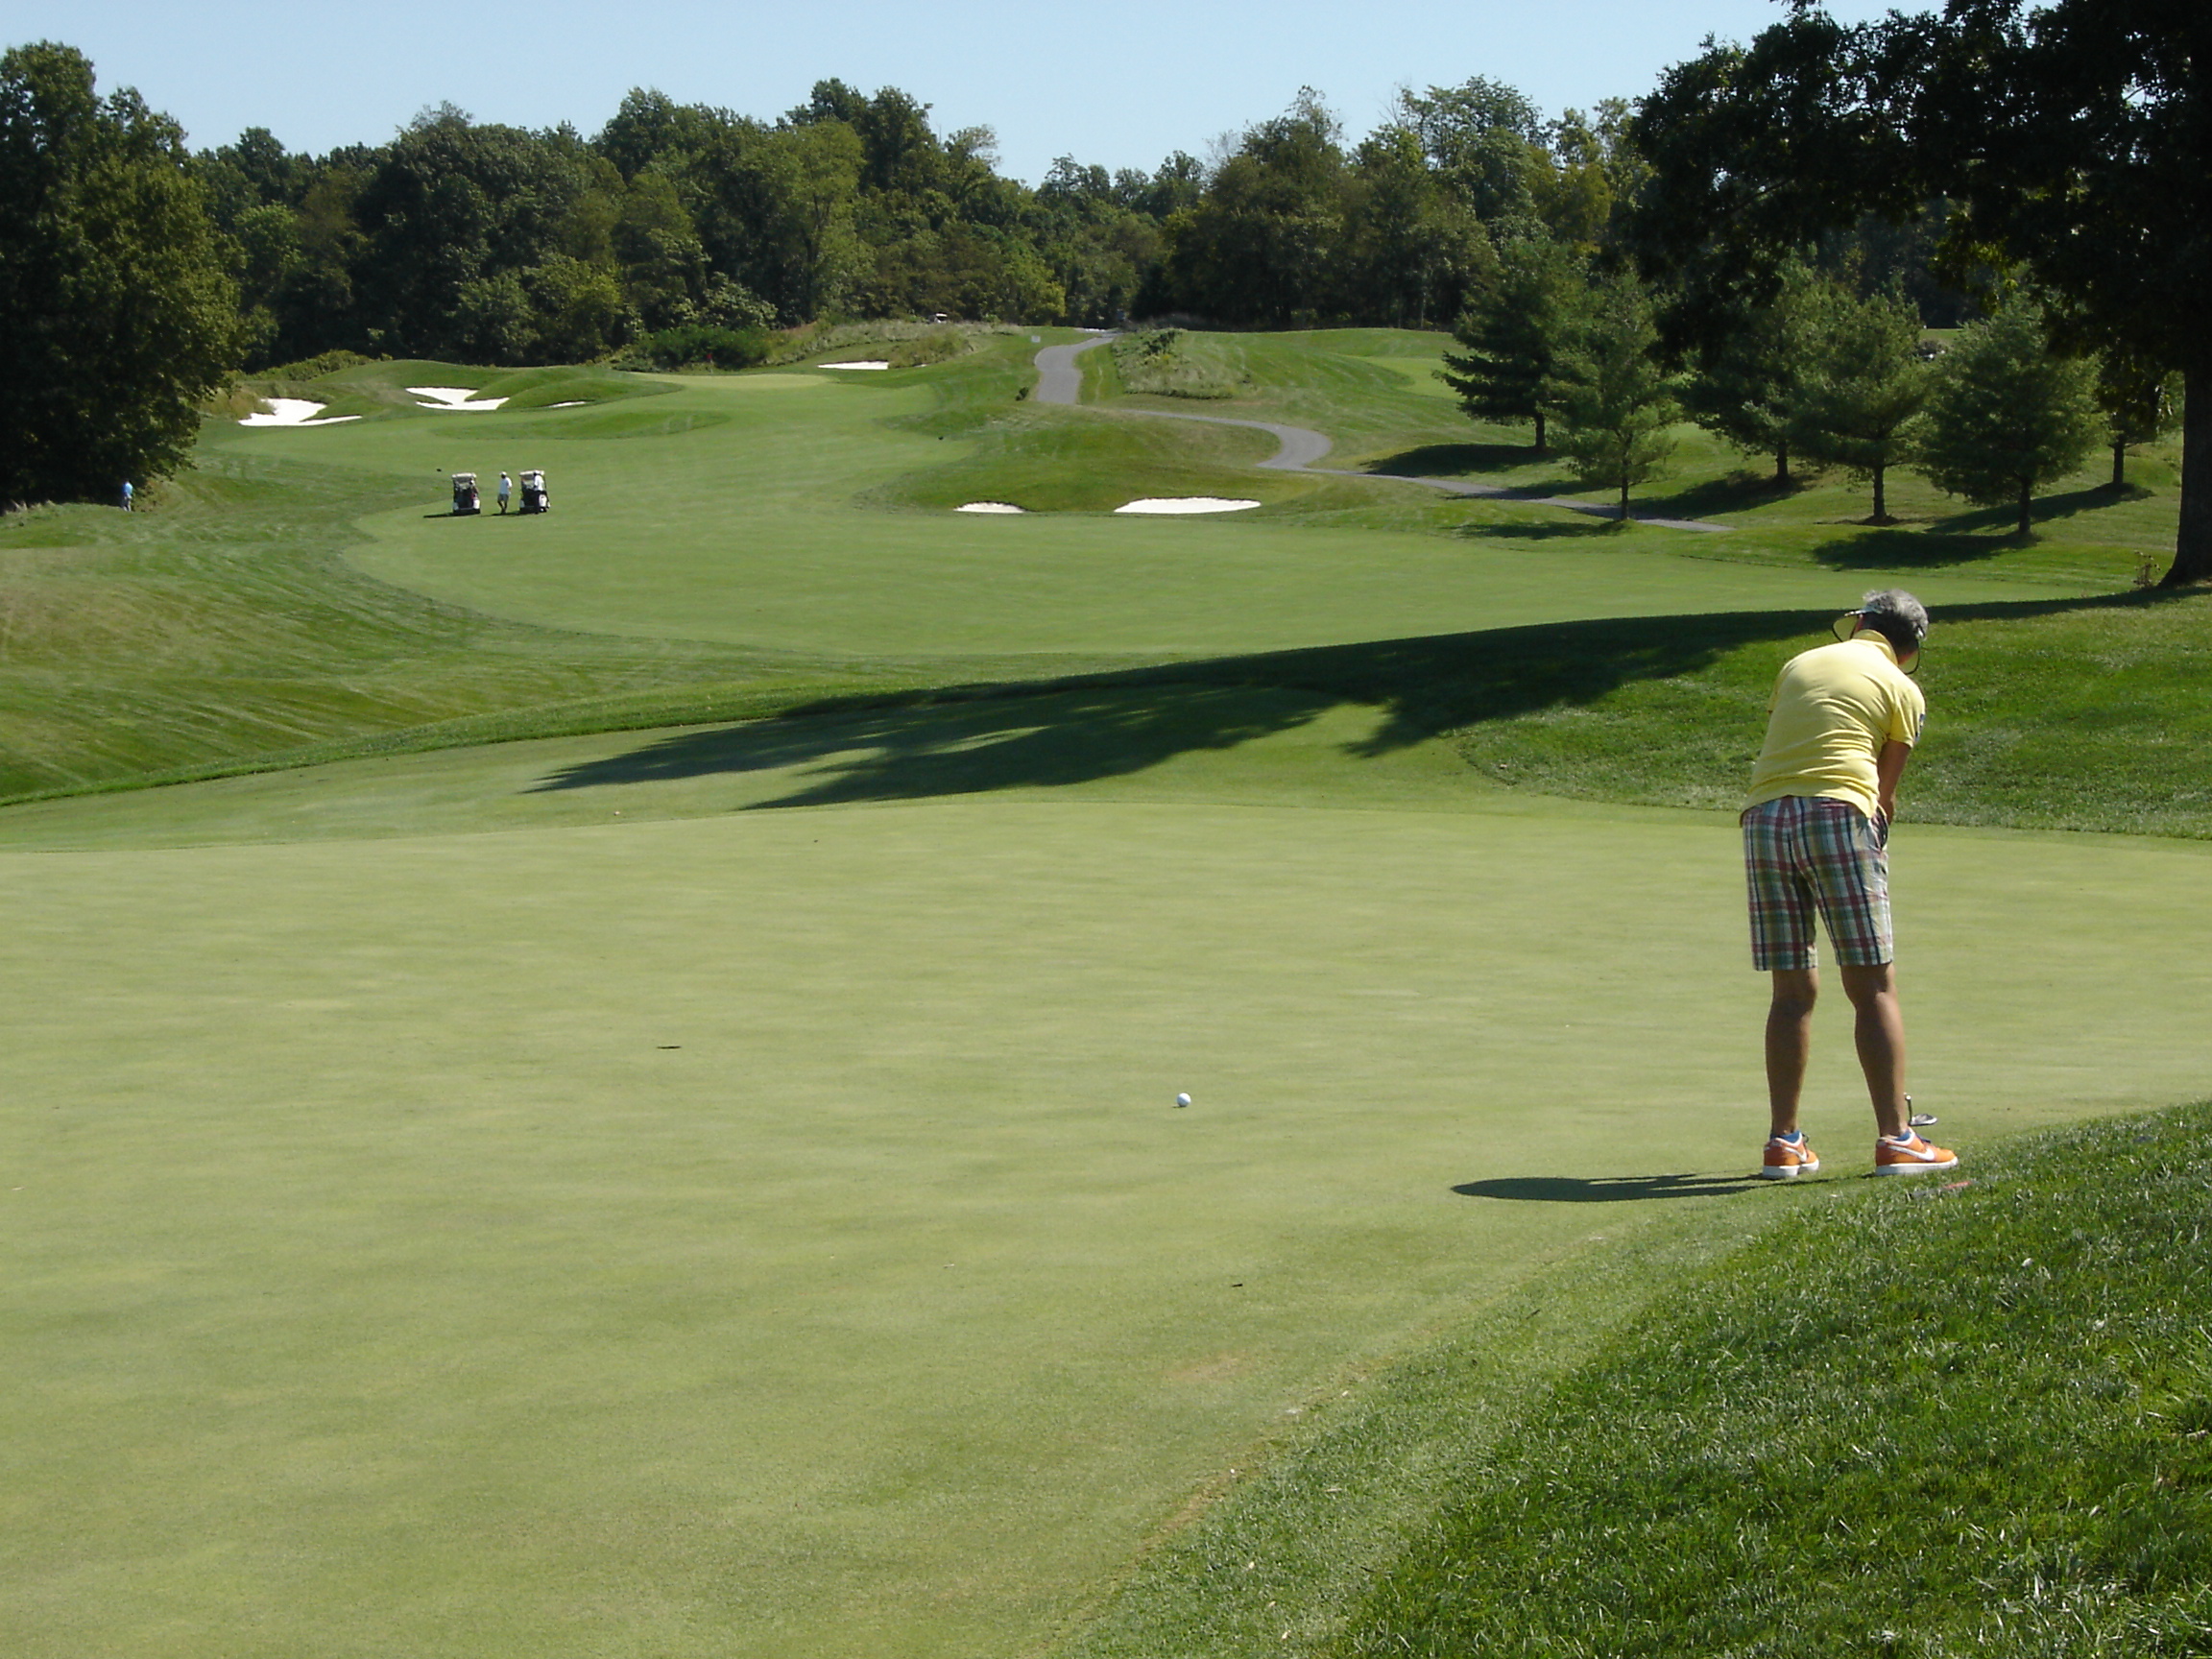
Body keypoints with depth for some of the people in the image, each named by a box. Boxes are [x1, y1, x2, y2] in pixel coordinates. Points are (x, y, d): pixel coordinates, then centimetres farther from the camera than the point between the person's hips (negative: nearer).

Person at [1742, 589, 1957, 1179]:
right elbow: (1885, 787, 11)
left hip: (1763, 815, 4)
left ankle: (1784, 1142, 8)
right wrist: (1878, 840, 24)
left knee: (1792, 990, 10)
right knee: (1873, 986, -1)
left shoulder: (1798, 664, 24)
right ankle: (1895, 1140, -5)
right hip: (1837, 814, -4)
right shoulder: (1902, 689, 12)